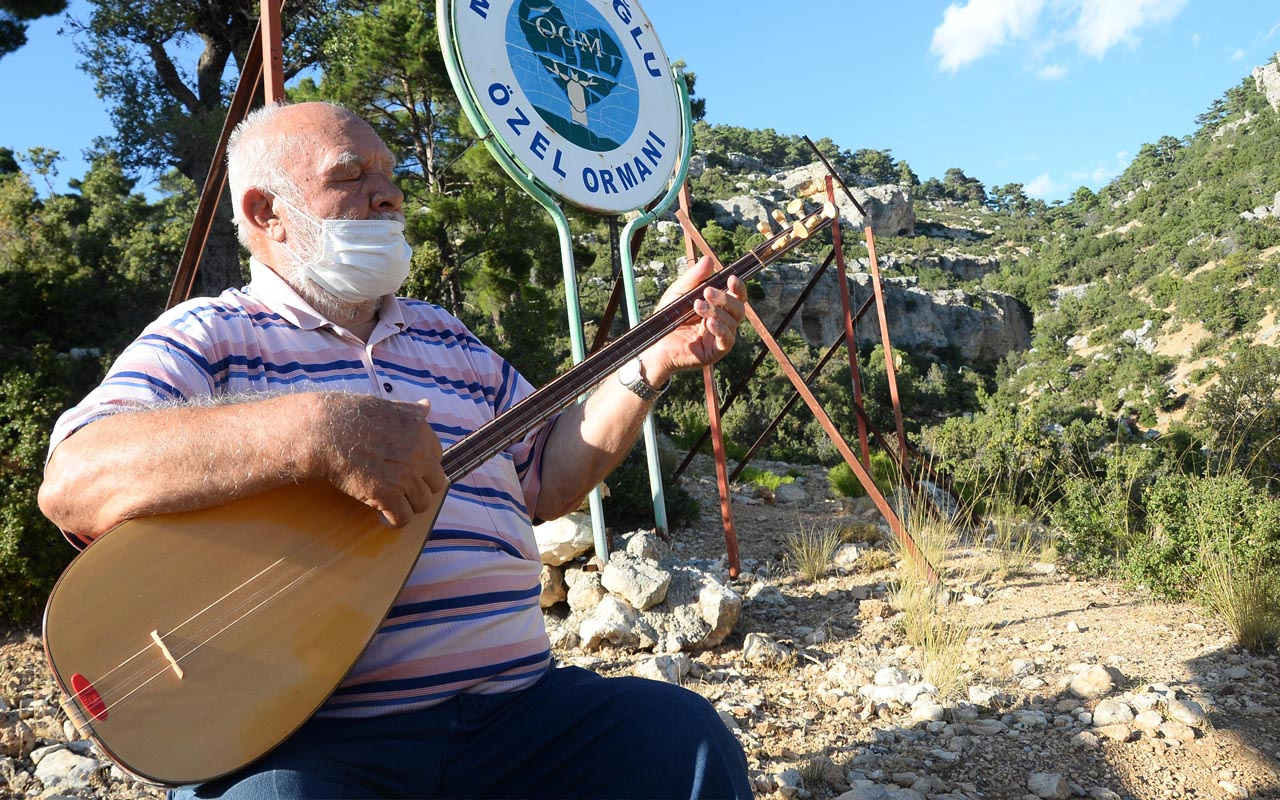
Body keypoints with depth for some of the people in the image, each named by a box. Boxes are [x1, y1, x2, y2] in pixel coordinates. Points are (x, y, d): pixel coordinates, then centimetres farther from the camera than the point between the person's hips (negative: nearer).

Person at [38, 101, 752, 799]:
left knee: (691, 742, -14)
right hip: (298, 733, -4)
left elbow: (548, 478, 20)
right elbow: (72, 482, -15)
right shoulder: (207, 336, 2)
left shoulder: (450, 340, 19)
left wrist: (654, 359, 11)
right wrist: (314, 430, -26)